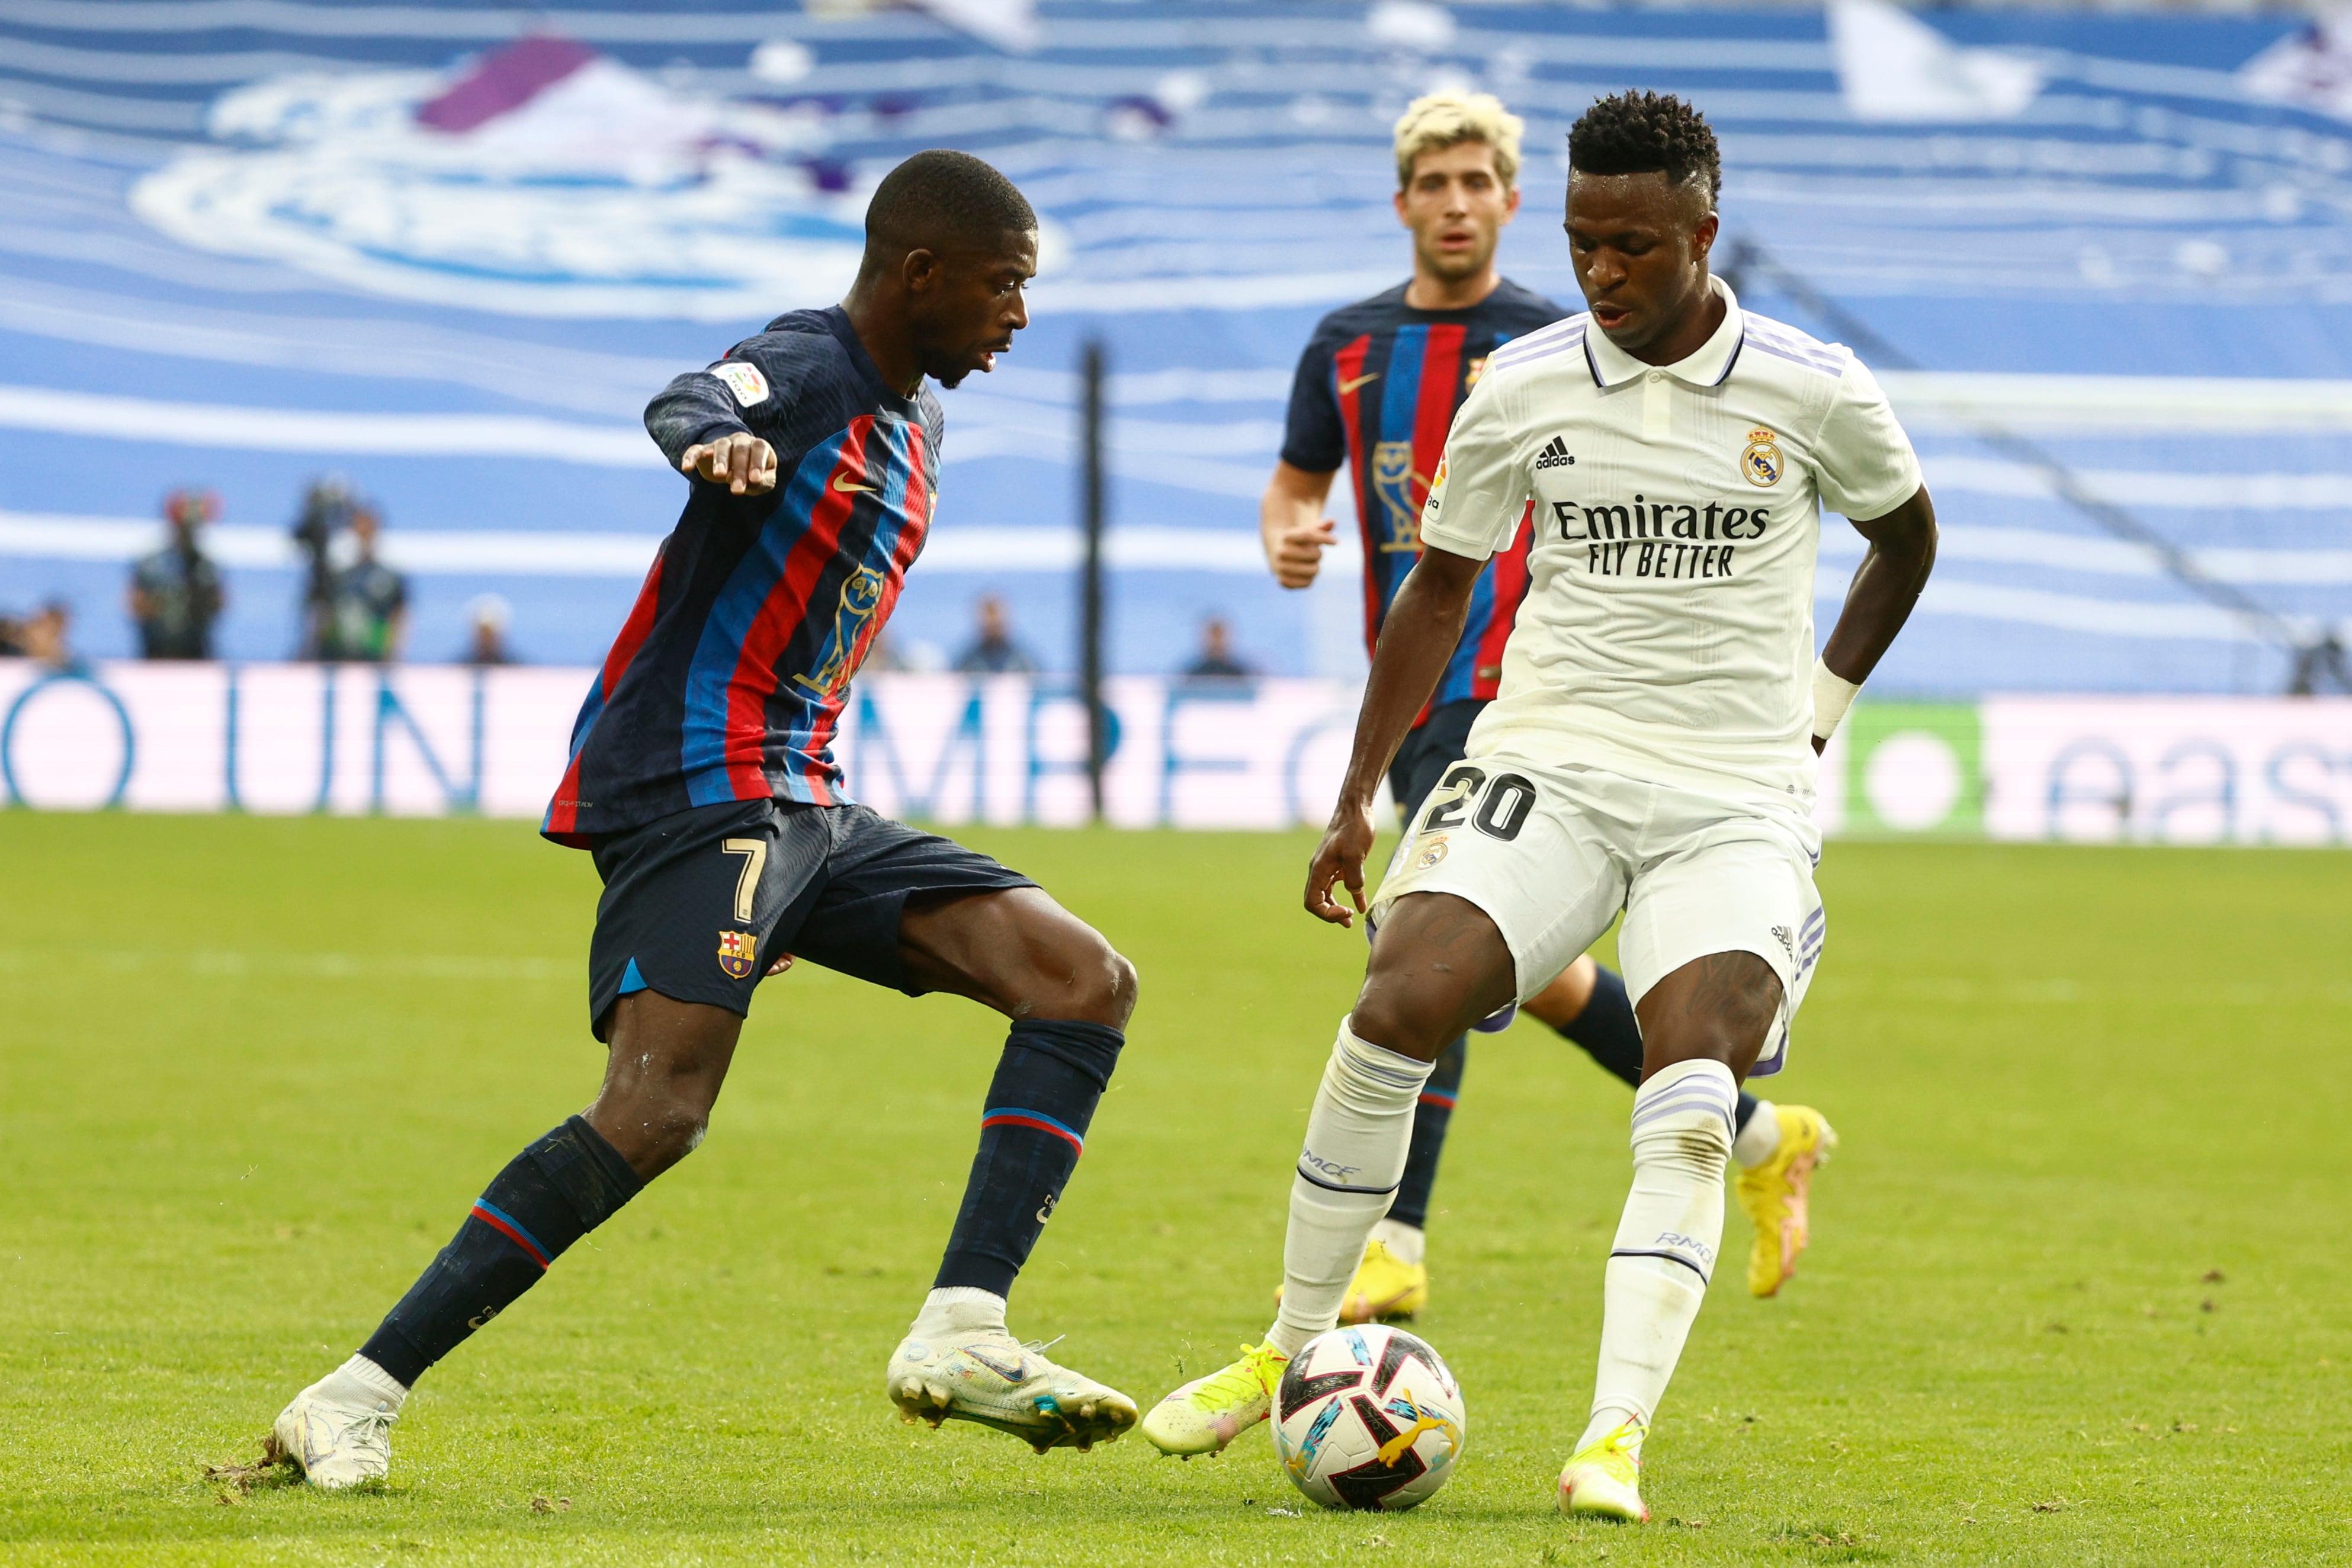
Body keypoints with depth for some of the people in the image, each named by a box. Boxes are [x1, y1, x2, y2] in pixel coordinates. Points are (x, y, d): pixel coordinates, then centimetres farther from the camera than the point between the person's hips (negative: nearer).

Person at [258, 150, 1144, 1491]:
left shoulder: (914, 422, 19)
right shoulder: (804, 367, -9)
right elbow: (686, 410, -34)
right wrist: (716, 445, -57)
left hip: (807, 809, 10)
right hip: (698, 788, -10)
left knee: (1089, 984, -2)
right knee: (657, 1112, -25)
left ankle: (961, 1339, -13)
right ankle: (356, 1400, -19)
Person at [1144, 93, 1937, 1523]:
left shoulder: (1815, 394, -3)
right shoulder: (1521, 390, 2)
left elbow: (1907, 541, 17)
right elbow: (1441, 589, 15)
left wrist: (1816, 712, 10)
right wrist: (1358, 799, 12)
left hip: (1737, 801, -1)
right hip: (1551, 761, 1)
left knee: (1689, 1110, -22)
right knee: (1395, 1017, -21)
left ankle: (1617, 1438, -20)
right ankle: (1294, 1352, -3)